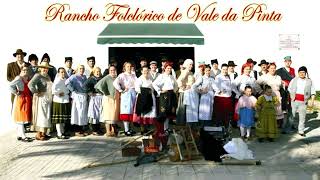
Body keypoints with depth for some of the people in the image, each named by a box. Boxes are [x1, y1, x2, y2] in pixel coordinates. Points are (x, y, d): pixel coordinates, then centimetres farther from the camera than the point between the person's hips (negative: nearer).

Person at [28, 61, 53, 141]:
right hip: (41, 98, -8)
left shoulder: (48, 76, 14)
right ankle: (38, 135, 3)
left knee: (47, 116, 10)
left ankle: (44, 133, 19)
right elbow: (30, 84, -25)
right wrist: (36, 92, -18)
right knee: (41, 116, -4)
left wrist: (50, 95, 12)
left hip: (48, 99, 8)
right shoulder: (38, 75, -11)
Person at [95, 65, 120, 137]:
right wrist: (106, 93, -13)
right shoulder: (107, 78, -9)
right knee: (108, 115, -3)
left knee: (115, 115, 10)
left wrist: (119, 94, 10)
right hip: (108, 99, -6)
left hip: (116, 99, 7)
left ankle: (113, 131, 19)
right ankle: (108, 131, 1)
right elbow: (99, 85, -20)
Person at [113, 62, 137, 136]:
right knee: (126, 111, -5)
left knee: (131, 111, 9)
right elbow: (115, 83, -18)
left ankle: (129, 128, 19)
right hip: (126, 94, -5)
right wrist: (121, 90, -13)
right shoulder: (122, 75, -3)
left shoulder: (133, 75, 16)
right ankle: (126, 130, -1)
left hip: (133, 93, 5)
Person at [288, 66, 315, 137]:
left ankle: (301, 131, 12)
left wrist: (312, 100, -4)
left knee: (302, 117, 3)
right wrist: (290, 98, 2)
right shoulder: (294, 80, 7)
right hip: (294, 101, 0)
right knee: (292, 115, 4)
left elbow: (313, 92, 6)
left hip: (303, 102, 0)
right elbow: (289, 89, 9)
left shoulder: (309, 82, 6)